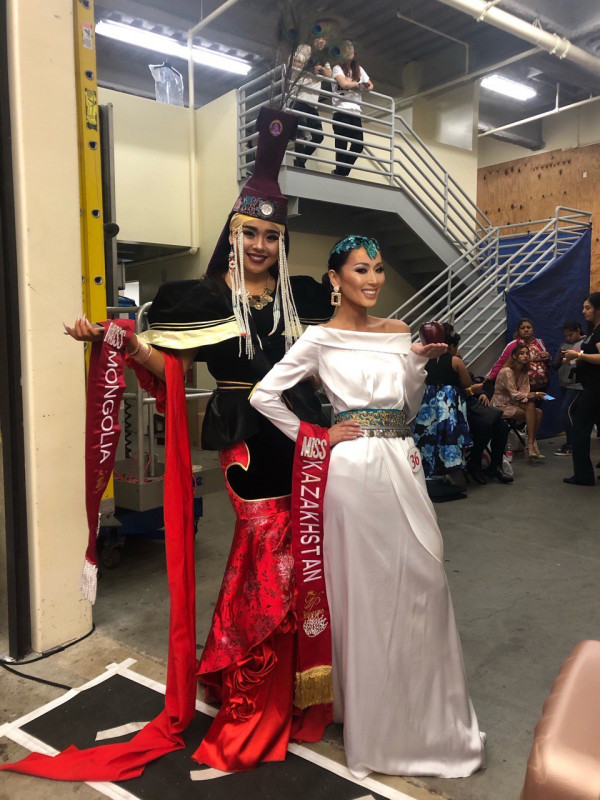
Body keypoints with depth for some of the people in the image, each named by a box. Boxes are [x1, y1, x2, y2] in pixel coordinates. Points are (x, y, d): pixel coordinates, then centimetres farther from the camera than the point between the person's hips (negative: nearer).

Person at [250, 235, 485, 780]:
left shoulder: (399, 332, 11)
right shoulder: (321, 339, -5)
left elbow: (408, 408, 14)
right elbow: (263, 395, -7)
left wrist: (421, 363, -1)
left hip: (403, 464, 6)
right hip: (354, 468, -5)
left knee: (422, 580, 9)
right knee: (364, 588, 3)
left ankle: (426, 714, 30)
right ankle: (371, 720, 24)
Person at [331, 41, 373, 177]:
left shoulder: (359, 69, 20)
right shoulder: (338, 68, 3)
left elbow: (370, 85, 28)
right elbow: (344, 84, -13)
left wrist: (366, 87, 4)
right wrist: (358, 84, 3)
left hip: (355, 112, 6)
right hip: (341, 111, -5)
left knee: (358, 144, -4)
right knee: (342, 144, -9)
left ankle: (341, 172, 4)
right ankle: (340, 172, -7)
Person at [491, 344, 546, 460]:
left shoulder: (524, 373, 11)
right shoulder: (506, 371, -15)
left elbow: (525, 393, 0)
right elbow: (514, 394, -19)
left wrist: (533, 396, -22)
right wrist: (534, 394, -22)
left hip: (514, 404, 8)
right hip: (501, 406, -8)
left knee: (538, 412, -16)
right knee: (531, 407, -25)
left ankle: (531, 446, -17)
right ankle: (531, 445, -24)